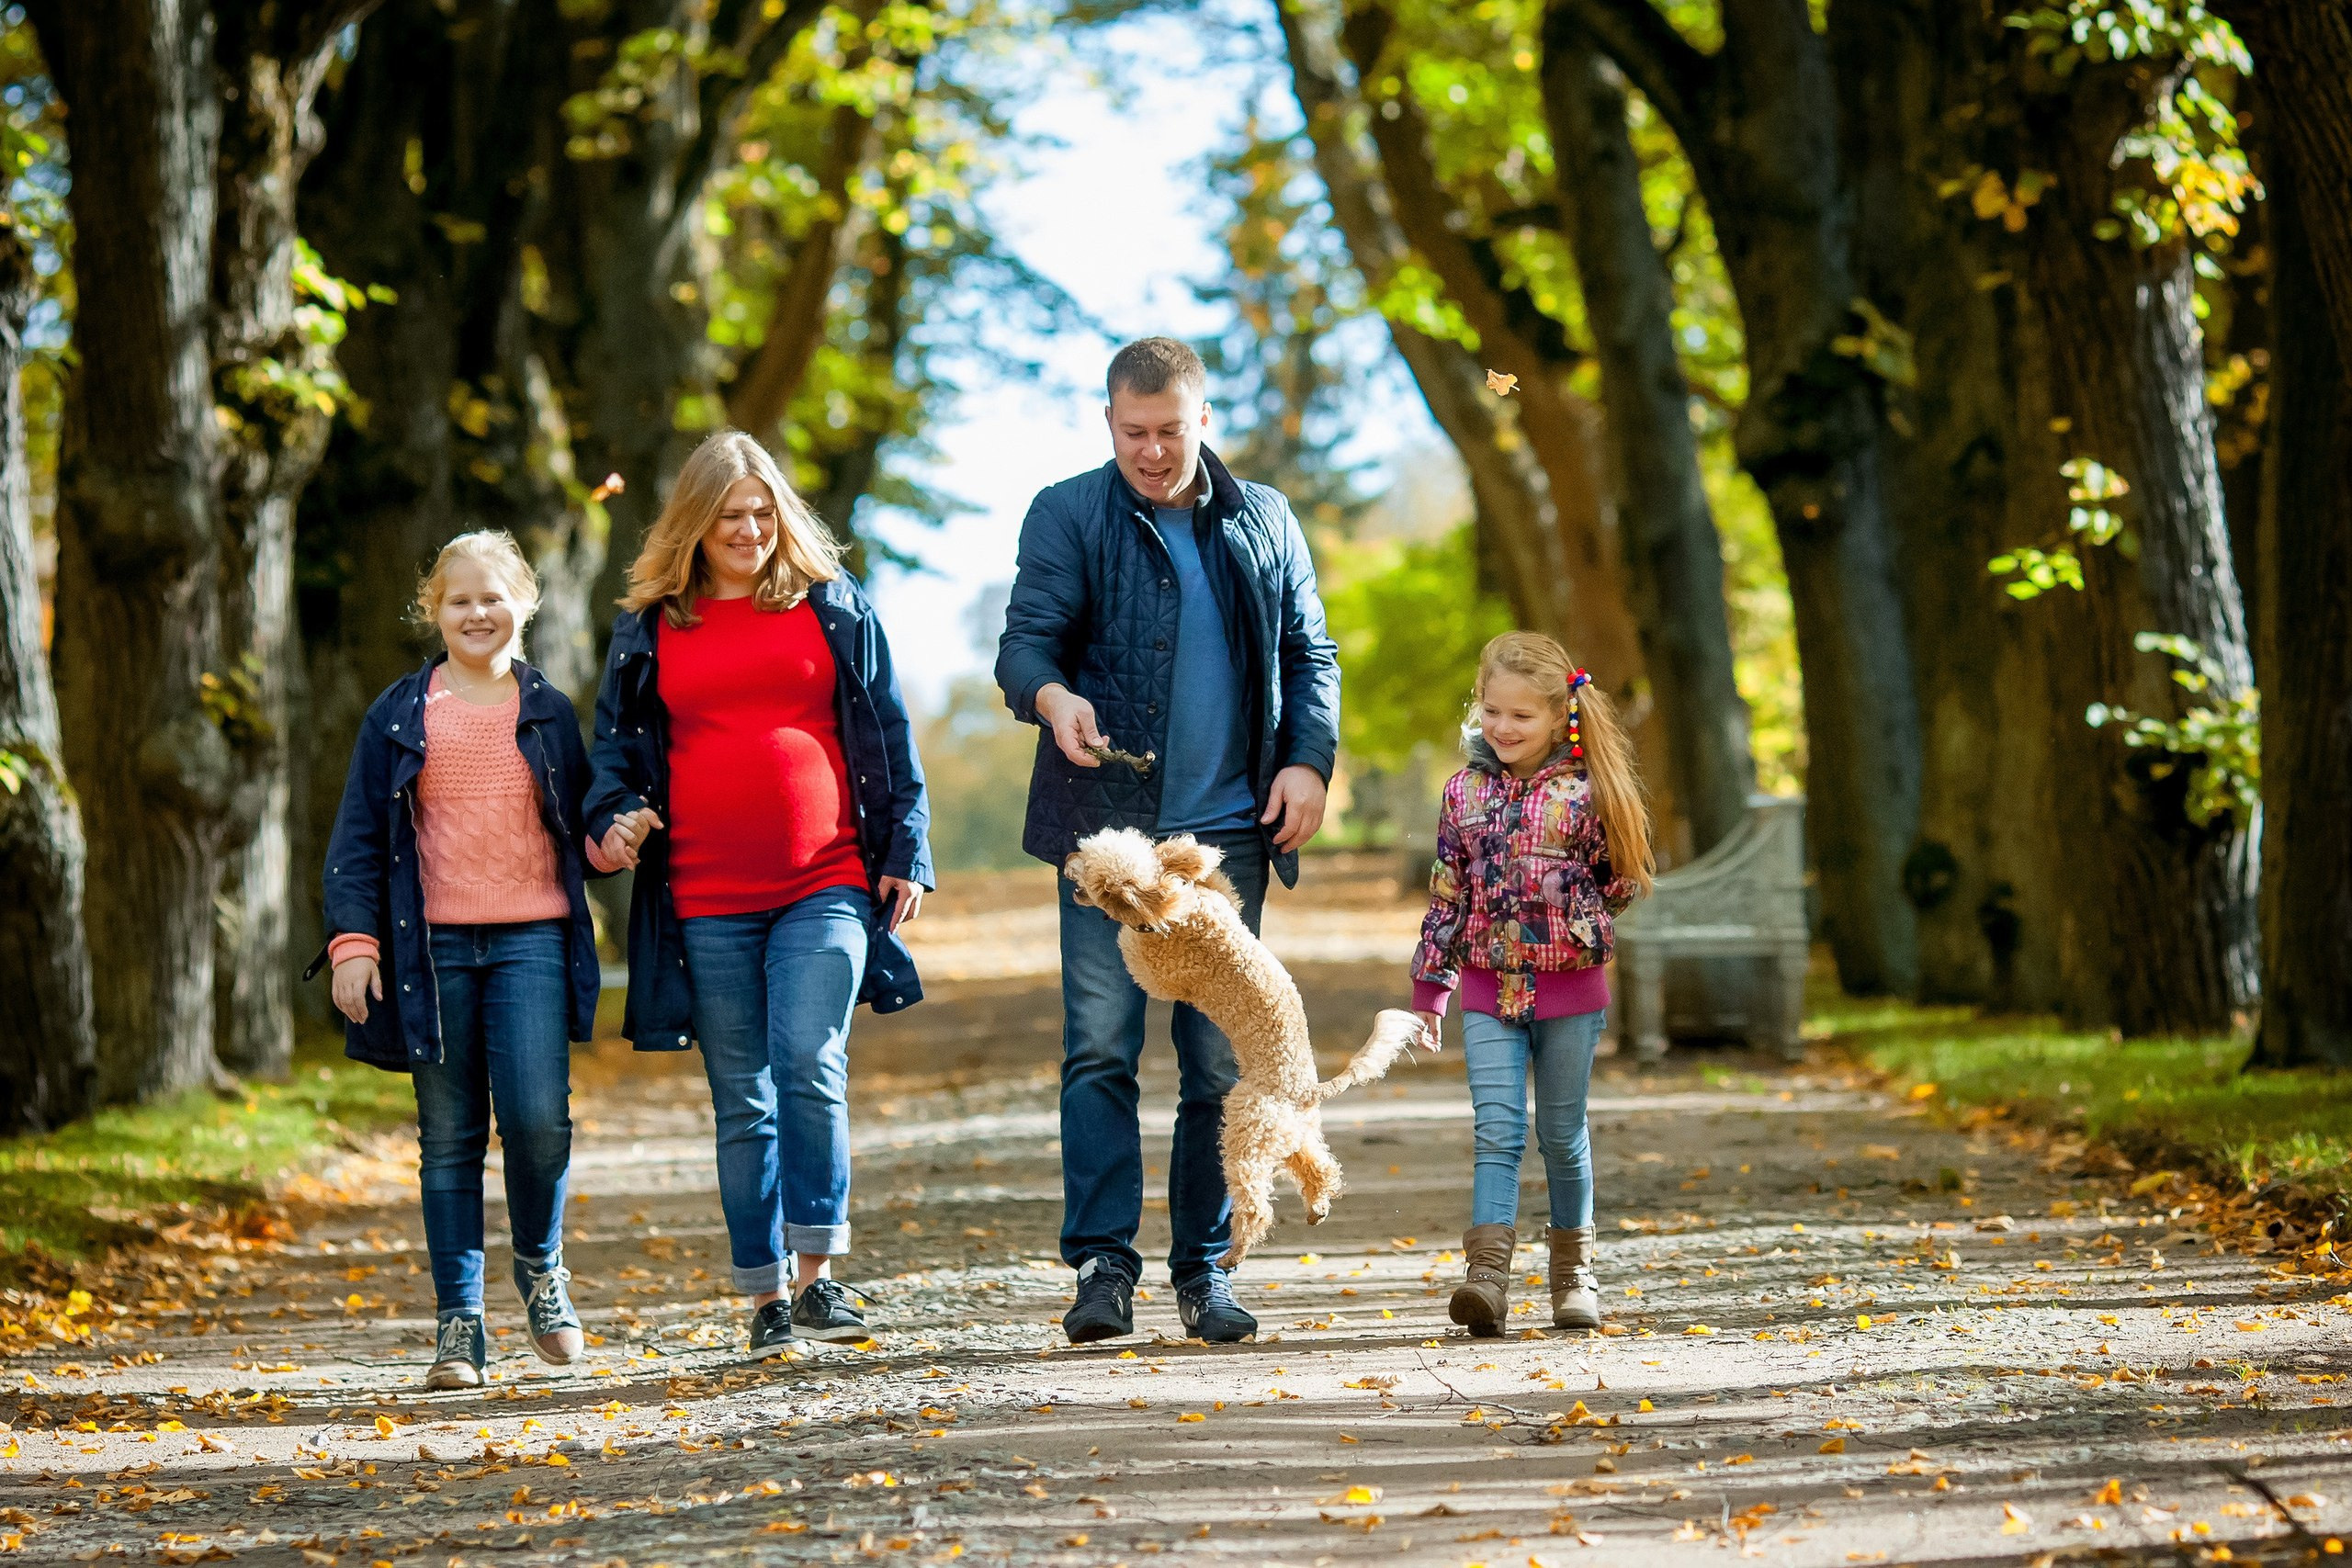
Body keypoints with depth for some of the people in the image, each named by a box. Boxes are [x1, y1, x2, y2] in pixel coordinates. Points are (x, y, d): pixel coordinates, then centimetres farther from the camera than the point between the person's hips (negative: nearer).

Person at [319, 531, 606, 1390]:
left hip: (531, 939, 0)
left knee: (537, 1119, -15)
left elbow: (580, 825, 18)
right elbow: (359, 836, 7)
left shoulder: (549, 712, 11)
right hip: (432, 946, 0)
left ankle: (540, 1264, 12)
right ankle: (458, 1320, 9)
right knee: (449, 1136, 2)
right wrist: (352, 938, -3)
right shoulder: (400, 715, 8)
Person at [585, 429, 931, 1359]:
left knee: (809, 1067, -18)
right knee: (742, 1101, 5)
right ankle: (766, 1299, 11)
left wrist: (905, 852, 6)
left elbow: (886, 736, 11)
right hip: (706, 904, 2)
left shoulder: (832, 608, 9)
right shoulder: (650, 628, 11)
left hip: (826, 885, -2)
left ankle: (816, 1276, -10)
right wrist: (614, 818, -3)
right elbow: (617, 741, 17)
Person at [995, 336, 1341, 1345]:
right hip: (1105, 828, -2)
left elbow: (1309, 654, 18)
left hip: (1228, 829, 3)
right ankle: (1103, 1264, -7)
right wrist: (1053, 698, -26)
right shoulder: (1067, 517, 5)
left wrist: (1308, 759, 2)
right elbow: (1025, 639, -3)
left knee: (1220, 1061, 3)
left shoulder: (1263, 523, 15)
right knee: (1099, 1049, -9)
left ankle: (1203, 1268, 10)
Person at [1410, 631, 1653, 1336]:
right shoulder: (1465, 791, 4)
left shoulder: (1584, 792, -3)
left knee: (1562, 1133, 9)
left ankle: (1574, 1271, 23)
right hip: (1488, 989, 1)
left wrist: (1580, 920, -5)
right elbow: (1446, 893, 8)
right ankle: (1488, 1274, -19)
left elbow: (1622, 880, 7)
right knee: (1496, 1130, -9)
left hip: (1569, 989, -1)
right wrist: (1429, 986, 8)